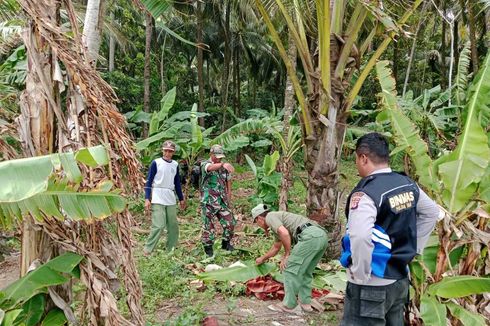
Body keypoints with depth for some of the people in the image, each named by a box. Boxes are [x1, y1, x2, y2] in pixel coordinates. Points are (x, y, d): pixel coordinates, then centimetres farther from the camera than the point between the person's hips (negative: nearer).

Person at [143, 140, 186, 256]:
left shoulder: (175, 164, 11)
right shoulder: (156, 163, -4)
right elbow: (149, 181, -5)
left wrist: (181, 199, 20)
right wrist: (147, 199, -11)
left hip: (171, 198, 6)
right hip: (157, 198, -5)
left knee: (173, 225, 7)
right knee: (159, 225, -12)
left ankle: (171, 249, 21)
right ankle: (147, 250, -2)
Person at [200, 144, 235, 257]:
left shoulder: (224, 167, 9)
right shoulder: (205, 164, -9)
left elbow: (228, 184, 14)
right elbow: (211, 168, -34)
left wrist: (229, 200, 9)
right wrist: (223, 164, -54)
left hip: (222, 202, 5)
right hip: (208, 202, -5)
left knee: (230, 223, 4)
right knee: (208, 226, 2)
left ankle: (226, 243, 25)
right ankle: (208, 248, 18)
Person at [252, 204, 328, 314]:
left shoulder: (270, 217, 7)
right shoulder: (278, 219, 34)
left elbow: (284, 233, -15)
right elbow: (276, 248, 49)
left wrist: (287, 254, -1)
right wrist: (262, 259, 64)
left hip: (310, 236, -10)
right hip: (322, 235, 10)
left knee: (290, 269, 1)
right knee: (305, 272, 22)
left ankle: (289, 305, 8)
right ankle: (305, 303, 25)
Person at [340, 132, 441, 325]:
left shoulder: (365, 194, -23)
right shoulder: (408, 184, 2)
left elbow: (360, 238, -36)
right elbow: (432, 212, 17)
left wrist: (360, 275, -21)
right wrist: (413, 248, 17)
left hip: (371, 286, -8)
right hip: (400, 279, 8)